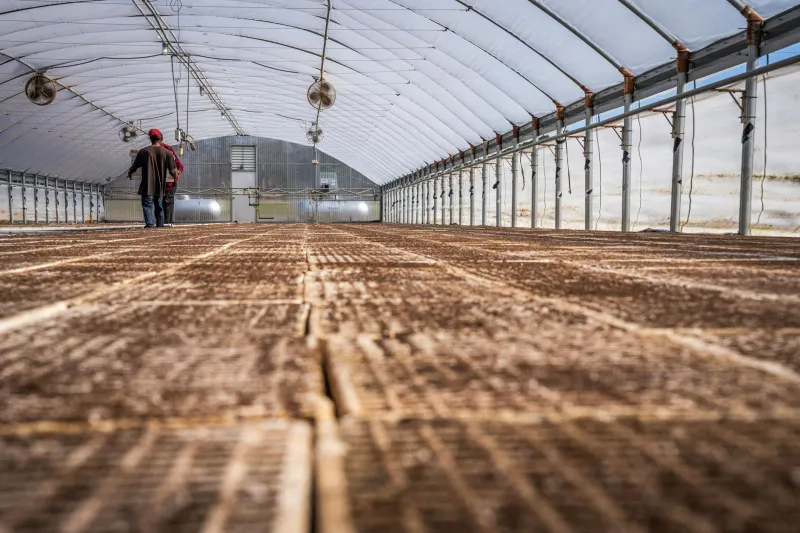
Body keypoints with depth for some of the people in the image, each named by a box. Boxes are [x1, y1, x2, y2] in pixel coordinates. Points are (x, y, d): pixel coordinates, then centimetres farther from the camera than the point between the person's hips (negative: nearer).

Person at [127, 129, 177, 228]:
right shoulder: (167, 153, -1)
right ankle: (160, 224, 21)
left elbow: (134, 167, 5)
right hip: (160, 187, 3)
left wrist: (129, 173, 27)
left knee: (147, 206, -2)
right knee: (159, 206, 17)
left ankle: (150, 223, -16)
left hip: (147, 186, -3)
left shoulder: (143, 152, -4)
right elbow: (173, 172, -2)